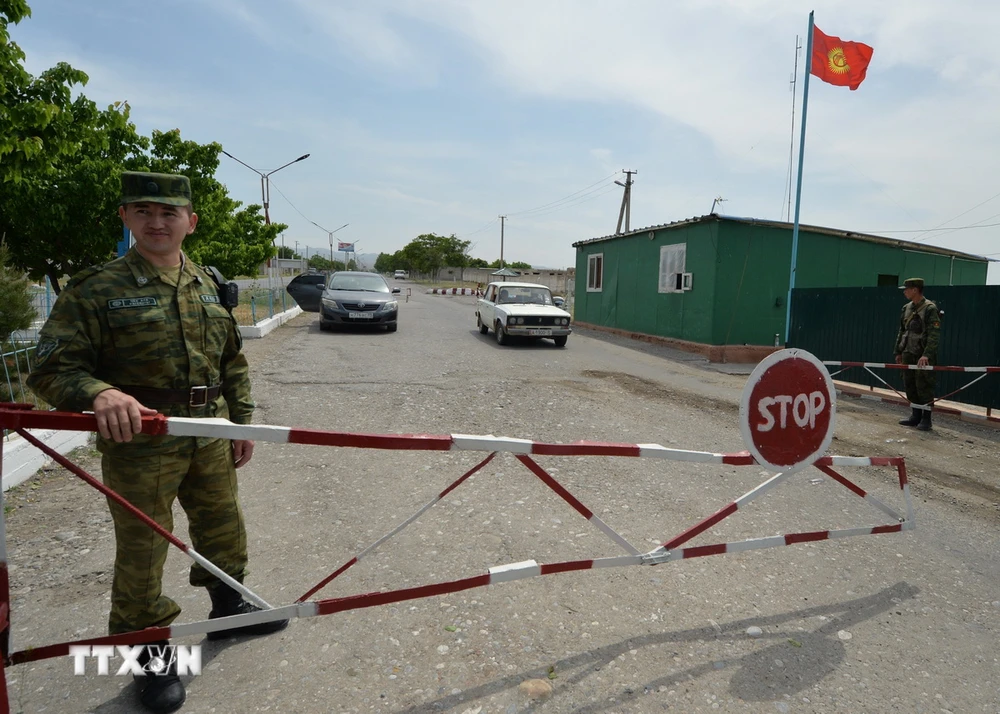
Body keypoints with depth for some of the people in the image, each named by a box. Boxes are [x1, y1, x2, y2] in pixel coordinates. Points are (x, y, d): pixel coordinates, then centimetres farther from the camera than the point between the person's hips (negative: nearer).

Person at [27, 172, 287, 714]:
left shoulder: (208, 286, 7)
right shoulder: (95, 290, -9)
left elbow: (232, 363, 13)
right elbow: (51, 368, -12)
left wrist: (242, 422, 10)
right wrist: (98, 393, -32)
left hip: (211, 440, 5)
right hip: (138, 442, -5)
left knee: (223, 525, 20)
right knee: (142, 549, 8)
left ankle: (228, 606, 45)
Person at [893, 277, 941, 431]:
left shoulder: (930, 308, -11)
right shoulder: (906, 308, 11)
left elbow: (934, 334, -18)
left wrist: (926, 354, -26)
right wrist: (898, 352, 17)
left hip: (923, 356, -7)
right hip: (908, 354, 7)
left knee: (924, 387, -3)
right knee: (910, 385, 11)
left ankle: (926, 419, 7)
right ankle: (915, 416, 21)